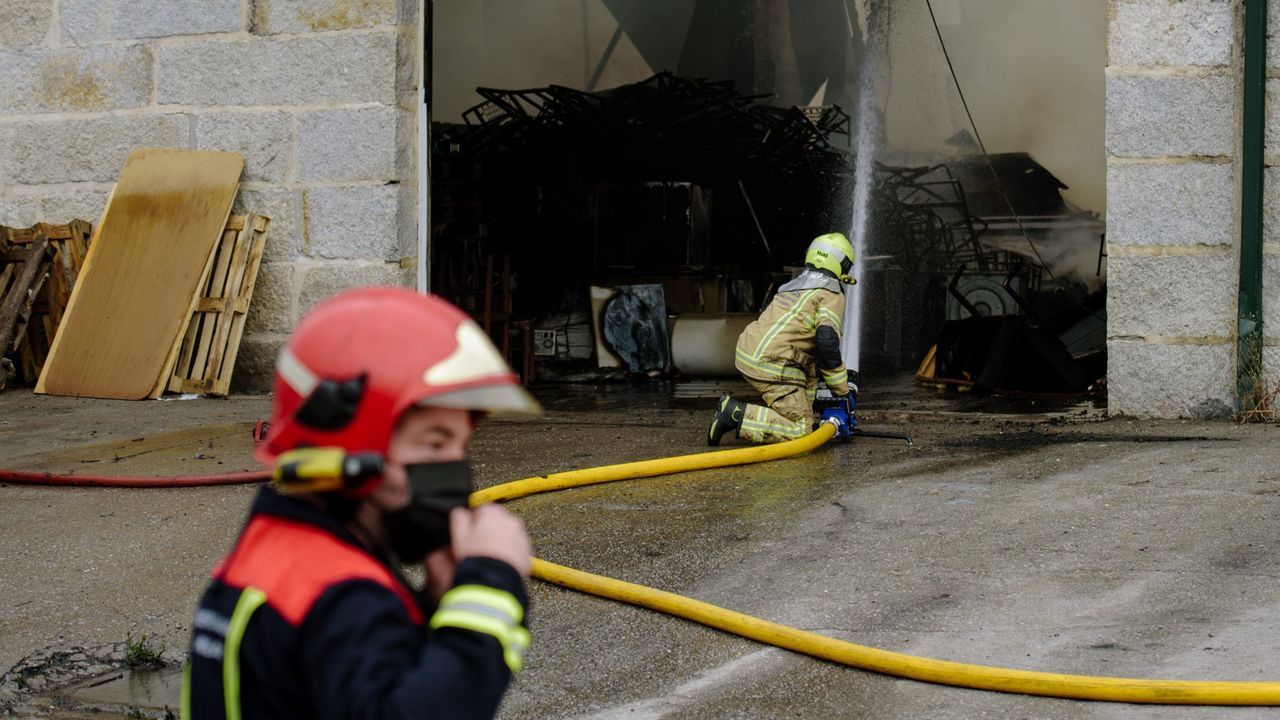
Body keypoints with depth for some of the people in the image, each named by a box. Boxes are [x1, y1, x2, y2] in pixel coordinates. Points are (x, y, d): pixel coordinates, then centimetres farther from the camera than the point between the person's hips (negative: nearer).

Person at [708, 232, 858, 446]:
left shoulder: (794, 287, 27)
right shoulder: (832, 295, 0)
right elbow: (827, 341, -14)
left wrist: (808, 394, 34)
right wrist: (841, 388, -4)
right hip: (770, 367, -9)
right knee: (800, 430, -9)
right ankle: (736, 414, -17)